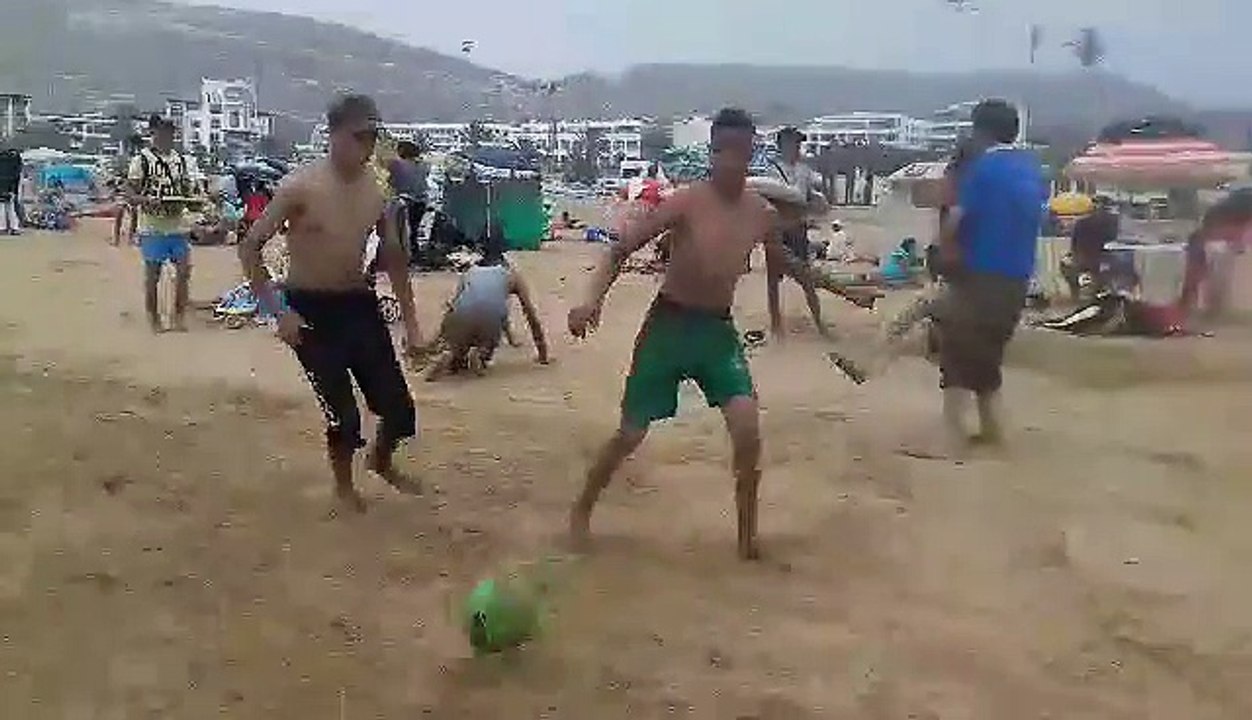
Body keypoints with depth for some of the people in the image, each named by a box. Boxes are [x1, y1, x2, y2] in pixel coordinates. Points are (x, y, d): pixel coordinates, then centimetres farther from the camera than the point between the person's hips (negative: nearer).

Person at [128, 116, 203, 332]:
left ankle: (179, 316, 12)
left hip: (179, 225, 4)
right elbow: (132, 197, -4)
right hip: (153, 227, -4)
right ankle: (153, 318, 15)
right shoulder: (141, 160, -2)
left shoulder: (183, 160, 11)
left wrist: (188, 198, -6)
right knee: (152, 274, 4)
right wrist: (148, 200, -24)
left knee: (184, 270, 0)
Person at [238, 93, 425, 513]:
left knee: (399, 410, 4)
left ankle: (382, 462, 38)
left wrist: (410, 322, 10)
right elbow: (250, 247, -12)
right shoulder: (301, 187, -16)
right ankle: (344, 484, 25)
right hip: (311, 309, -5)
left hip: (360, 304, 5)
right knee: (343, 413, -5)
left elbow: (394, 258, 12)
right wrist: (278, 312, -17)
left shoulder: (376, 190, 0)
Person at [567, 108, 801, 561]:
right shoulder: (686, 204, -17)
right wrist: (593, 299, -33)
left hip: (719, 327, 3)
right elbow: (622, 248, -18)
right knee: (631, 434, 3)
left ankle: (747, 534, 6)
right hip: (670, 323, -3)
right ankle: (582, 510, 27)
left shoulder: (762, 215, -2)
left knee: (747, 427, -12)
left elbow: (782, 260, 19)